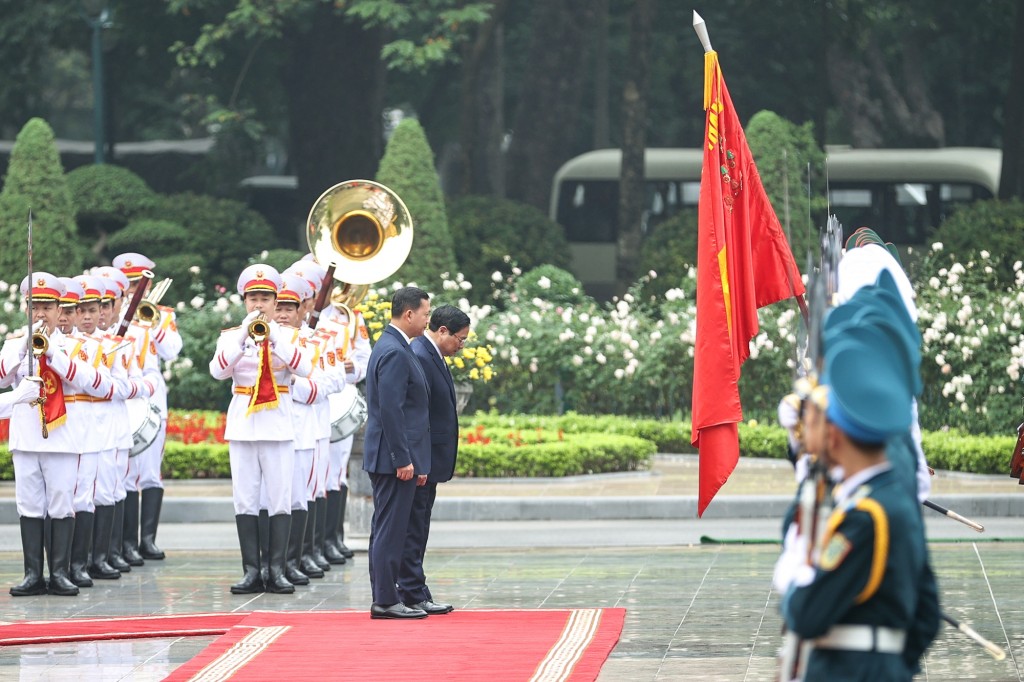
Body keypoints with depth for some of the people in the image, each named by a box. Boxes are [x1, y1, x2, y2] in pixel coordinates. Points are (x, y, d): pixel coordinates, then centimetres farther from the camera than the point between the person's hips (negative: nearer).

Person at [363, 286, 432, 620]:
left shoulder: (390, 346, 16)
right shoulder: (395, 353, -17)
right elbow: (390, 410, -22)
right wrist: (403, 459, -21)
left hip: (386, 457, 11)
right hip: (394, 456, -11)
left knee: (386, 529, 12)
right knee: (390, 530, -7)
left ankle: (384, 598, 17)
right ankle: (386, 601, -5)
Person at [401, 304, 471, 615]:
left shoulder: (432, 356, 15)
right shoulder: (418, 357, -18)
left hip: (429, 461, 11)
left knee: (416, 530, 13)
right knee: (413, 529, -5)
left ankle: (413, 593, 17)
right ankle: (413, 595, -3)